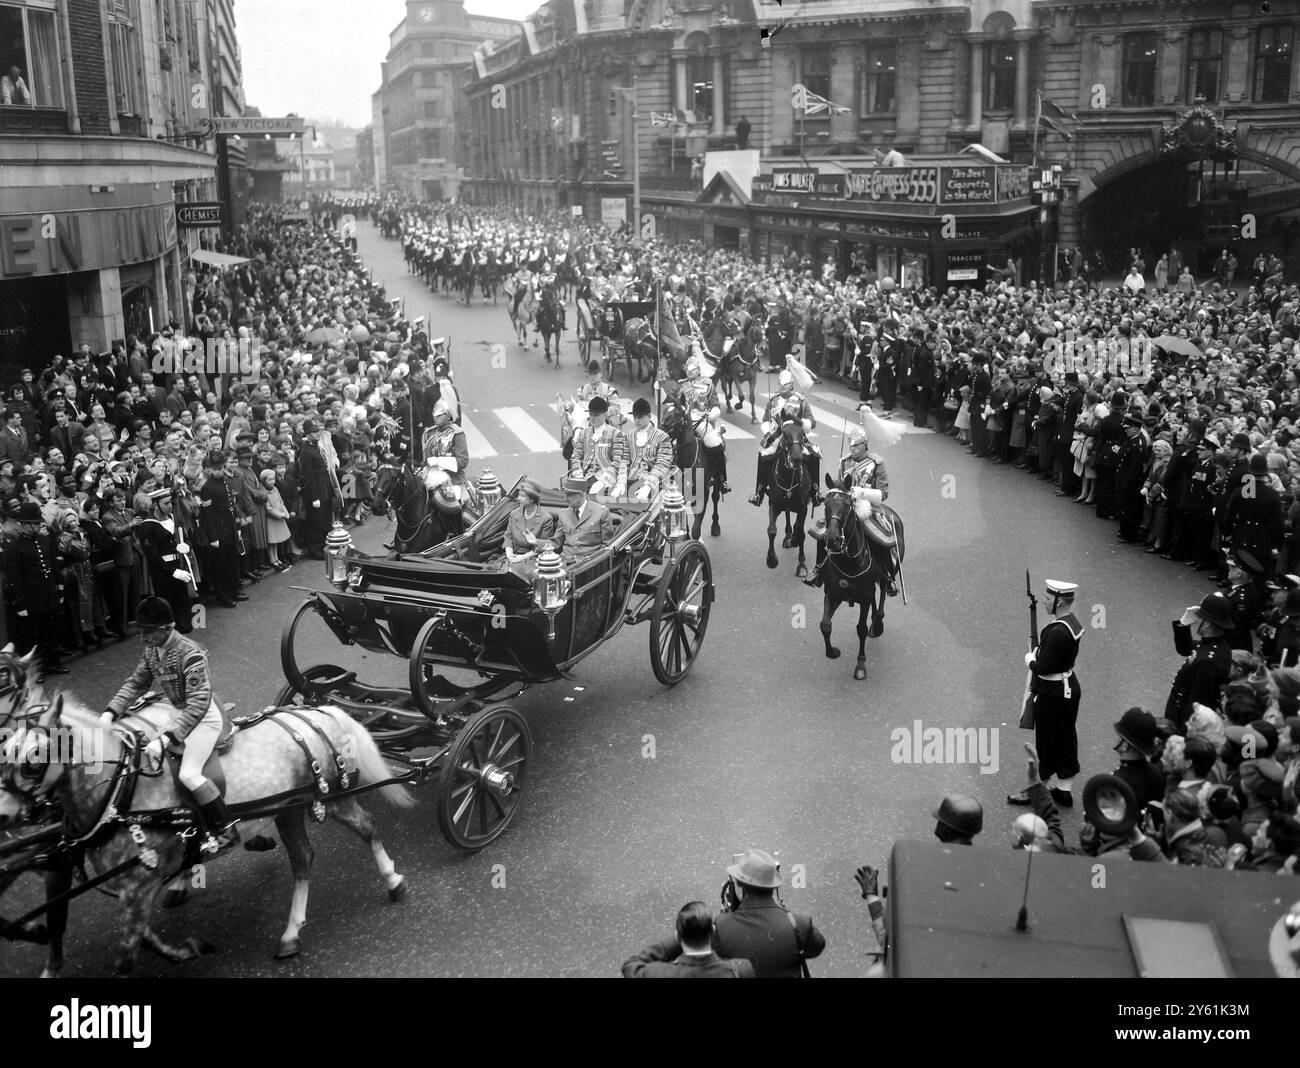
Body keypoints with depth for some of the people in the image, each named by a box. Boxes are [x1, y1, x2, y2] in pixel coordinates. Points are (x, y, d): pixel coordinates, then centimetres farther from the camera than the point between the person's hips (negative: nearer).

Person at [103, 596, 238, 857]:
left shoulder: (189, 653, -28)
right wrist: (109, 713, -7)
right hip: (182, 713, 10)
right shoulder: (152, 651, -2)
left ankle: (226, 830, -5)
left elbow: (198, 704, -31)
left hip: (206, 716, -10)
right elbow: (135, 684, 9)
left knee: (189, 773, -21)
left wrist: (165, 740, -36)